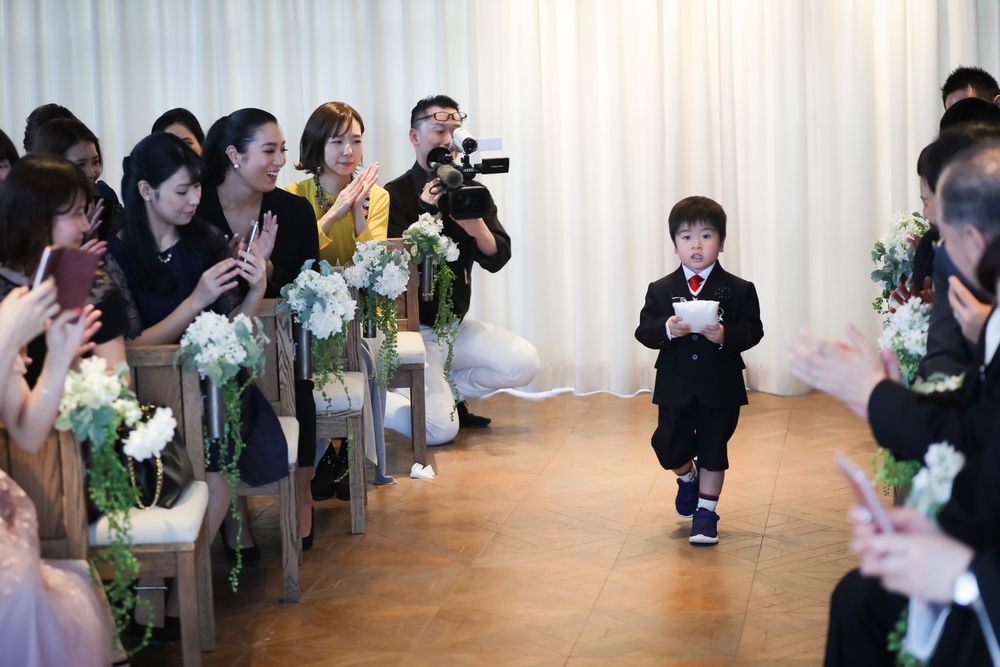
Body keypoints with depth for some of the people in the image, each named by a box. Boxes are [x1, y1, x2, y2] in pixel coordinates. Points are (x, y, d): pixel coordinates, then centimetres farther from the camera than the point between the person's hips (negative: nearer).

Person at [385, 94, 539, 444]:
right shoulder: (395, 195, -11)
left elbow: (497, 259, -2)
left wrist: (477, 227, -23)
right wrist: (425, 215, -28)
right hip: (411, 328, -6)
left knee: (525, 363, -16)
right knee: (439, 429, -20)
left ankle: (446, 391, 7)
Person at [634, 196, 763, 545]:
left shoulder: (739, 290, -3)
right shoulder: (661, 290, 1)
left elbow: (753, 330, -8)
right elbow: (643, 330, -4)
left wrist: (725, 335, -27)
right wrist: (666, 330, -25)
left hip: (721, 387, -1)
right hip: (675, 386, 1)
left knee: (713, 449, 7)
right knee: (670, 447, 5)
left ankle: (706, 511, 22)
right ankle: (688, 477, 38)